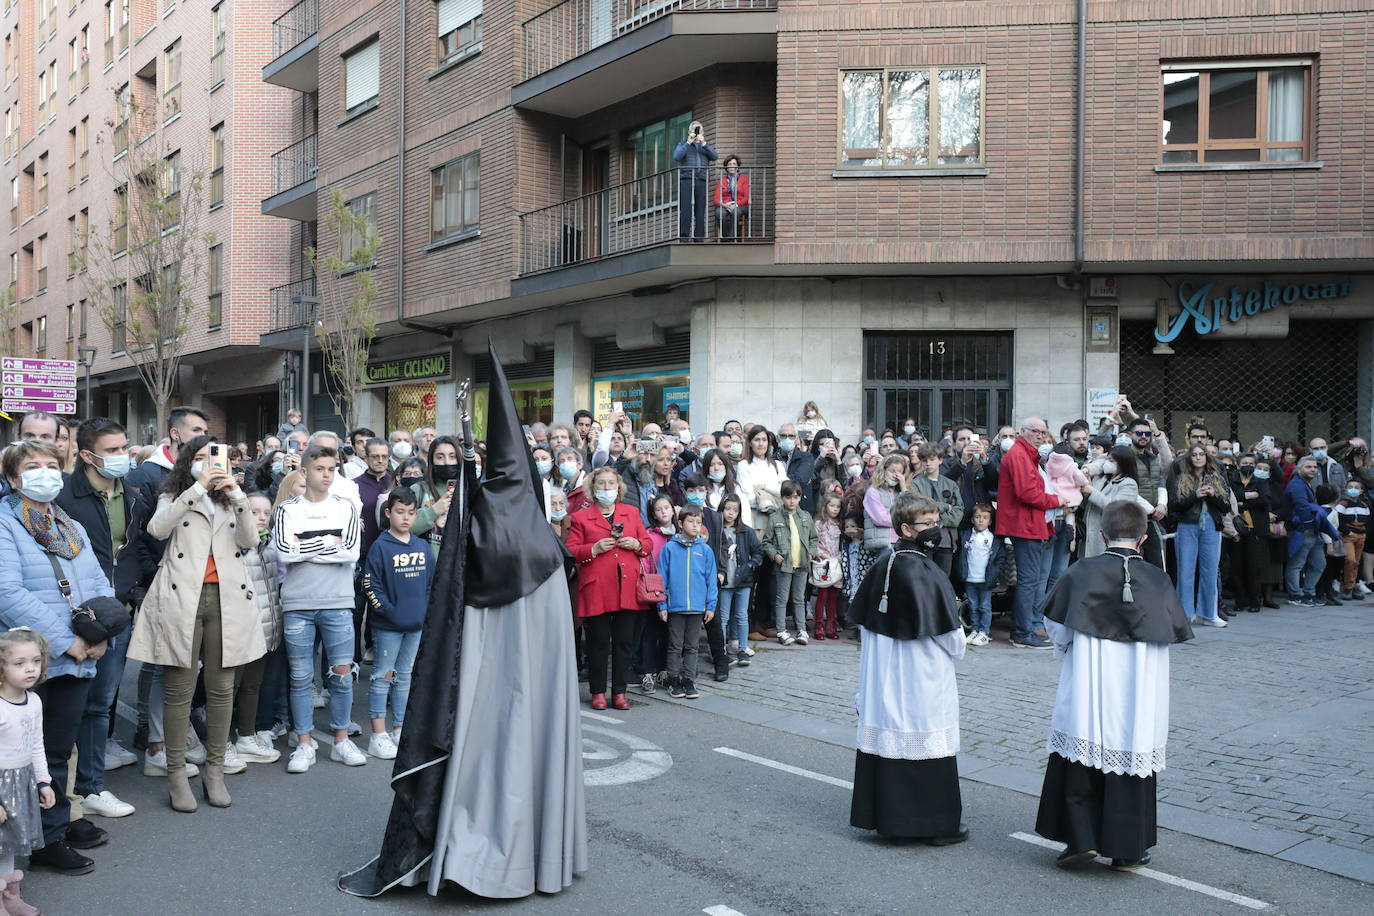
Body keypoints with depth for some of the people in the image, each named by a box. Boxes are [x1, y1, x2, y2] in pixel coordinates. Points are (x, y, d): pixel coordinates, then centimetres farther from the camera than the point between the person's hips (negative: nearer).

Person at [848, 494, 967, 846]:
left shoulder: (882, 562, 3)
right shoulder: (922, 571, -21)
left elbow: (860, 615, 11)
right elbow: (948, 631, -16)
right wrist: (955, 652, 5)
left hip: (881, 672, 8)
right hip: (921, 676, -8)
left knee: (886, 735, 13)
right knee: (927, 741, 3)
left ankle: (883, 814, 22)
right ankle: (937, 824, 13)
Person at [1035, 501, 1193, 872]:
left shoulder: (1082, 572, -6)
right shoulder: (1157, 579, -3)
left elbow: (1056, 624, -1)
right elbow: (1176, 631, 4)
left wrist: (1066, 647, 19)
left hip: (1088, 692, -1)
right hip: (1139, 695, 1)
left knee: (1081, 761, 9)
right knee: (1132, 759, 9)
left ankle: (1081, 838, 7)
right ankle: (1128, 850, 15)